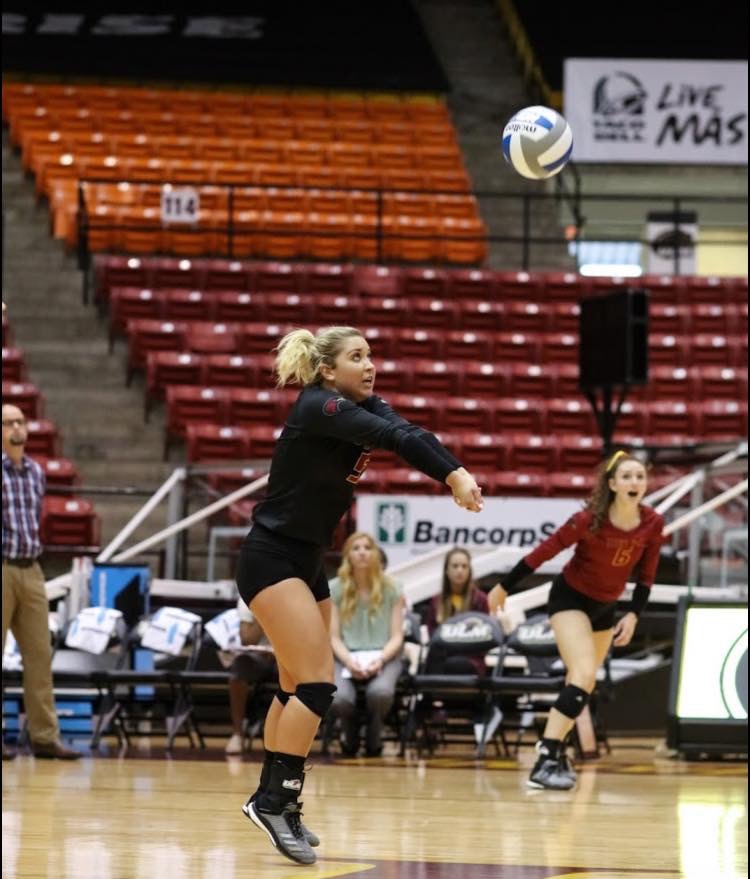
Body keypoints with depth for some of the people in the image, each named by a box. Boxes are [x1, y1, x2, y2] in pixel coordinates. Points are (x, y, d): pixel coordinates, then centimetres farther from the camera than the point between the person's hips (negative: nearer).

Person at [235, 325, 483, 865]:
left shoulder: (365, 405, 4)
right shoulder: (319, 407, -19)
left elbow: (404, 433, -16)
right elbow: (390, 435, -35)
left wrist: (454, 473, -37)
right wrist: (453, 475, -49)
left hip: (307, 564, 9)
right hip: (271, 560, -9)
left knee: (297, 688, 12)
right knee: (317, 684, -16)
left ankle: (274, 801, 21)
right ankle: (275, 799, -13)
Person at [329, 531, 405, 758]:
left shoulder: (391, 590, 4)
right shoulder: (335, 589, 3)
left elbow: (396, 637, 2)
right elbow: (334, 637, 1)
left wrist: (379, 660, -18)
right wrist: (349, 661, -18)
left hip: (384, 656, 0)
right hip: (346, 657, 0)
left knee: (381, 692, -37)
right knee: (339, 697, -34)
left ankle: (373, 737, -1)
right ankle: (350, 736, 5)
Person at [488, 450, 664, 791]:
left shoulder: (652, 524, -14)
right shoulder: (590, 520, -27)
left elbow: (645, 577, 0)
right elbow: (543, 552, -18)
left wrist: (633, 615, -11)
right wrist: (503, 588, -12)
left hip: (605, 607, 6)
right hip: (570, 599, -6)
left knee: (581, 684, 15)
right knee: (584, 676, -23)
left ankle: (554, 750, 30)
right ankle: (545, 762, -29)